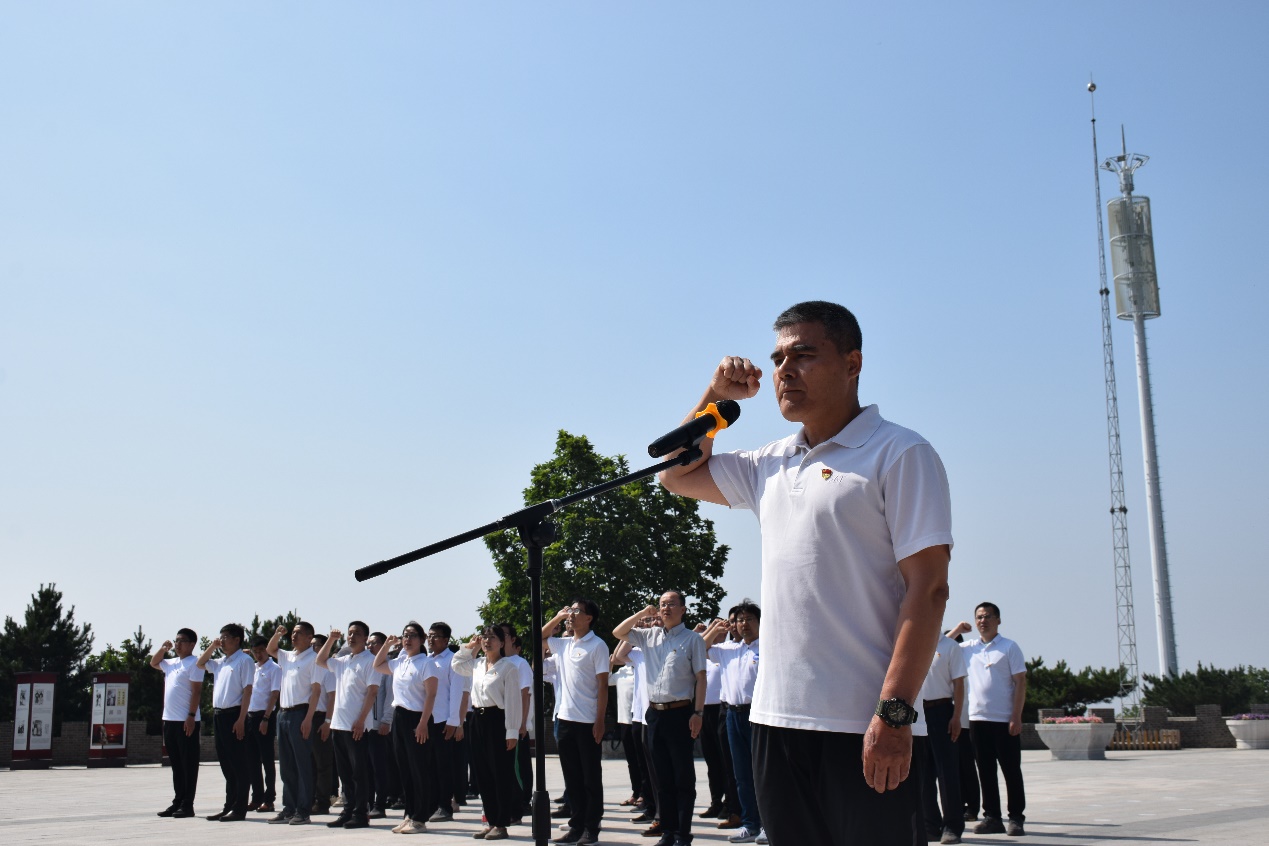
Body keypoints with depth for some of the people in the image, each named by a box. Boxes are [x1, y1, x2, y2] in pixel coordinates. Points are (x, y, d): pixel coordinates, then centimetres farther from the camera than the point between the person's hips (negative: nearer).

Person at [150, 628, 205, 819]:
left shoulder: (194, 663, -7)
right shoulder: (171, 663, 17)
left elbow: (196, 691, -13)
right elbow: (154, 663, 35)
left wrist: (192, 716, -20)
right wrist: (163, 649, 15)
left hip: (186, 721, -8)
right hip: (169, 720, 8)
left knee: (188, 763, -3)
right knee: (176, 764, 12)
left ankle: (187, 804, -1)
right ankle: (177, 801, 18)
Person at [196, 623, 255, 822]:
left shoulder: (244, 661, -8)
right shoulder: (221, 662, 16)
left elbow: (247, 690, -13)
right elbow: (200, 664, 31)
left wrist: (241, 719, -19)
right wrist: (212, 647, 14)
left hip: (234, 715, -8)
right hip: (219, 715, 8)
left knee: (239, 765, -3)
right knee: (226, 763, 12)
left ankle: (239, 809, 0)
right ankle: (229, 806, 19)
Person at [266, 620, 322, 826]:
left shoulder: (312, 659, -7)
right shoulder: (288, 657, 15)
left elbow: (316, 690, -12)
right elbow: (270, 650, 33)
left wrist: (308, 718, -19)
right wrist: (277, 634, 12)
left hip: (300, 713, -8)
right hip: (283, 713, 8)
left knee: (303, 764, -4)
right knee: (286, 765, 10)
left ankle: (303, 811, -1)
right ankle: (288, 809, 15)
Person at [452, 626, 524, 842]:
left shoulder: (508, 667, -7)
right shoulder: (477, 665, 13)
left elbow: (513, 700, -11)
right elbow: (456, 664, 33)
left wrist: (512, 732, -15)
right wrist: (469, 647, 18)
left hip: (498, 720, -7)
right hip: (479, 719, 7)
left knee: (501, 773, -2)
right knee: (483, 774, 9)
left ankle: (501, 824, 4)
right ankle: (490, 821, 17)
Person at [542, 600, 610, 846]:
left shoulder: (597, 646, -8)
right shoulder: (564, 644, 11)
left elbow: (603, 685, -10)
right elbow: (540, 638, 27)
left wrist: (600, 721, -14)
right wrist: (557, 617, 12)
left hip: (588, 721, -6)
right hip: (566, 719, 7)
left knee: (591, 778, 2)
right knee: (572, 777, 11)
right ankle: (576, 826, 19)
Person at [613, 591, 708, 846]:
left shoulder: (692, 639, -2)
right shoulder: (650, 636, 11)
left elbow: (700, 678, -5)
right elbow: (618, 633, 14)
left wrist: (698, 713, -12)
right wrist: (642, 613, 4)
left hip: (680, 712, -5)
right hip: (655, 712, 5)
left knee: (683, 776, 1)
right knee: (663, 777, 10)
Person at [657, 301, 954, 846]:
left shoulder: (900, 454, -4)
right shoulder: (771, 464, 15)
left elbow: (927, 587, -11)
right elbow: (678, 475, 28)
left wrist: (894, 711, -19)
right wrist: (717, 395, 14)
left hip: (860, 727, -6)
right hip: (776, 717, 6)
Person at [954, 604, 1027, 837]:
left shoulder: (1009, 647, -1)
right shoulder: (968, 648, 10)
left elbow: (1020, 682, -4)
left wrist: (1016, 717, -11)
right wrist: (956, 631, 8)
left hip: (1005, 720, -4)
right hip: (978, 718, 4)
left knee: (1011, 770, 1)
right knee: (985, 771, 7)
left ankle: (1016, 818, 7)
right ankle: (992, 817, 13)